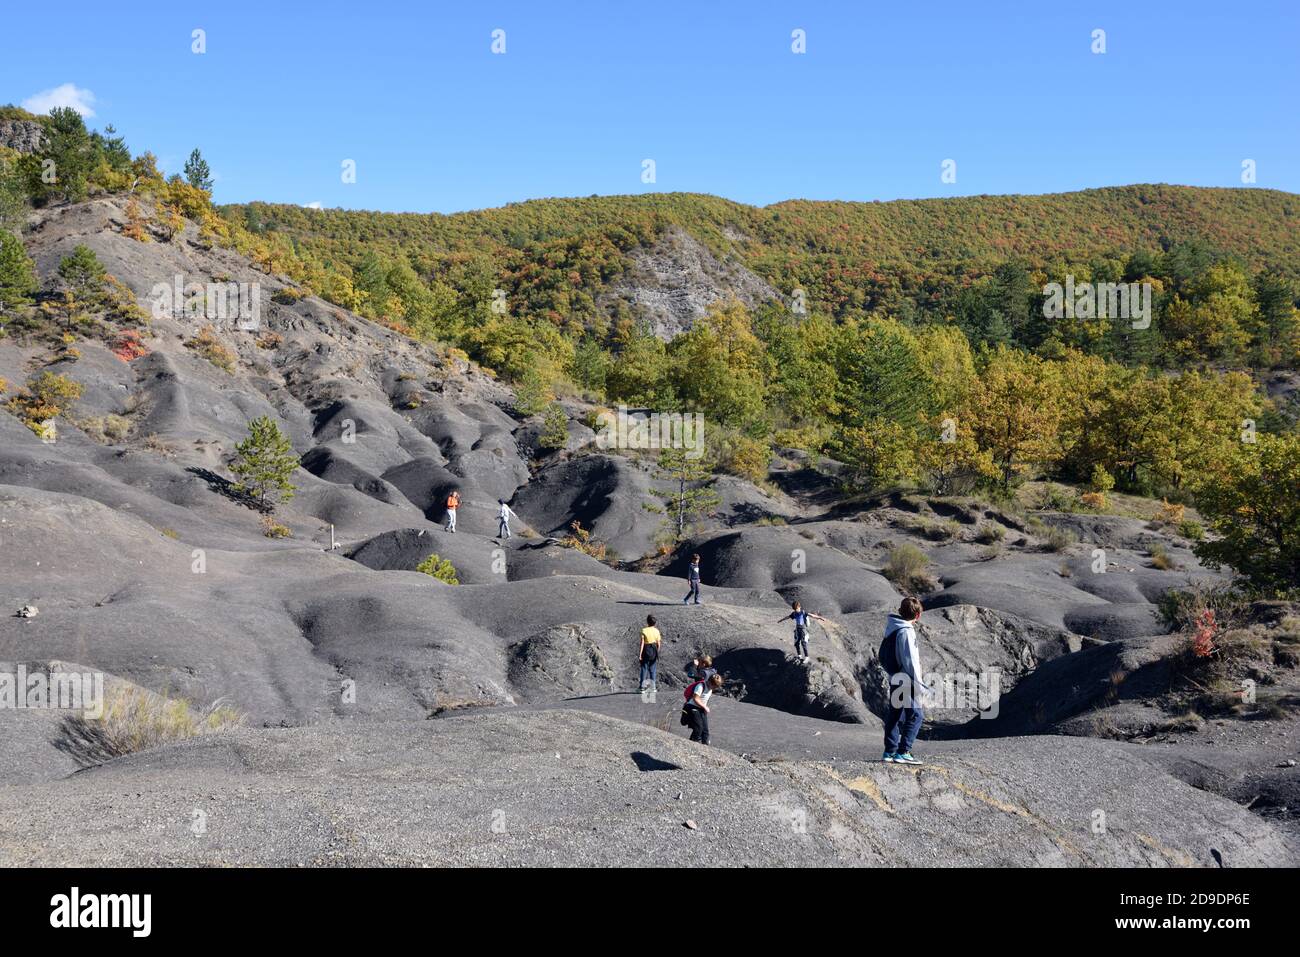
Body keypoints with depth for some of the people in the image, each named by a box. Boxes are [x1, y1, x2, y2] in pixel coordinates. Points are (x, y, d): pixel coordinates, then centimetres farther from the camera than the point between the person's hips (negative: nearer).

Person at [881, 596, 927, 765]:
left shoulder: (892, 628, 10)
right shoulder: (906, 631, -18)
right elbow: (909, 660, -21)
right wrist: (918, 684, -17)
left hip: (894, 679, 9)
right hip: (906, 680, -9)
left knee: (894, 714, 13)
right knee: (916, 714, -3)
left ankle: (889, 751, 15)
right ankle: (903, 752, -7)